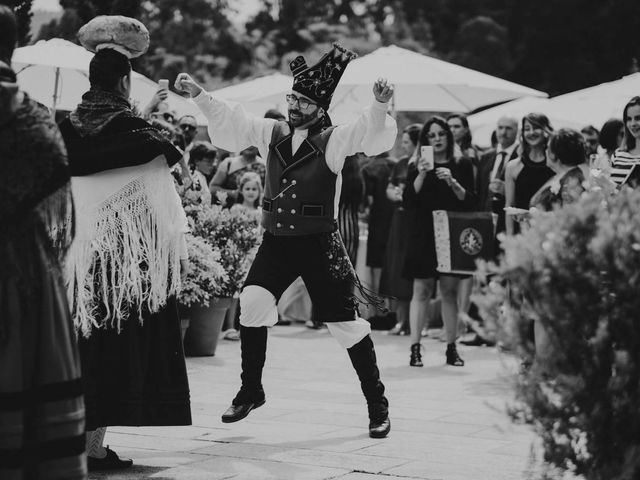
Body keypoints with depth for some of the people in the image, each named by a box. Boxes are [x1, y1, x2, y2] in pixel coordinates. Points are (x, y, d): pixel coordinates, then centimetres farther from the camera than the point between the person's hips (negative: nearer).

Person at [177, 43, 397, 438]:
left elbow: (375, 137, -20)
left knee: (347, 323, -1)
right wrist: (200, 96, 3)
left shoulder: (336, 139, -6)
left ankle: (378, 406, 13)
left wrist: (381, 105, -39)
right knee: (252, 303, -13)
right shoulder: (272, 132, 8)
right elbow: (230, 124, 12)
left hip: (320, 243, -4)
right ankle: (251, 391, 5)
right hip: (276, 241, 4)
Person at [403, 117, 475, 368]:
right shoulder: (416, 167, 7)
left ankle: (451, 348, 8)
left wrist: (452, 182, -16)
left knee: (450, 291, 2)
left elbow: (469, 201, -1)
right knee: (421, 290, -3)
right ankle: (415, 348, -3)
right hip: (424, 235, 0)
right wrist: (421, 175, -17)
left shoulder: (462, 165, 6)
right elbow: (409, 201, -4)